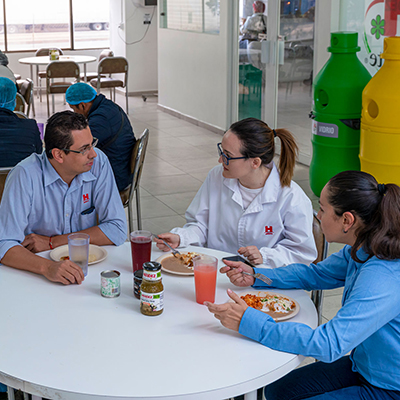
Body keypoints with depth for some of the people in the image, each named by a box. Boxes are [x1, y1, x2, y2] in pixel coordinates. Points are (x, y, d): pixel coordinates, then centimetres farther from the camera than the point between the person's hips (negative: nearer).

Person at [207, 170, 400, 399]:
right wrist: (255, 276, 1)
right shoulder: (362, 250, -4)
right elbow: (316, 274, 14)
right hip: (364, 367, 8)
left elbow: (329, 345, -36)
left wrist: (249, 323, -34)